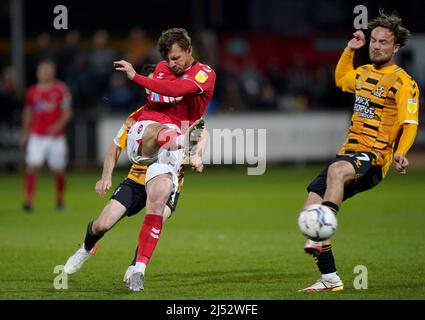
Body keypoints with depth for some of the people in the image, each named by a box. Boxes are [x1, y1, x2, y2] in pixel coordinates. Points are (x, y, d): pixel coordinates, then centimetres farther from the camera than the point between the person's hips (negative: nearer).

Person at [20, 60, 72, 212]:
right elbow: (28, 113, 18)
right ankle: (28, 200, -11)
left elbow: (67, 112, -5)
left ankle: (59, 199, 28)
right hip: (37, 136, 2)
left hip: (56, 136, -2)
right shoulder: (32, 92, 7)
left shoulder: (61, 90, -2)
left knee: (59, 170, 6)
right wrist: (25, 134, 18)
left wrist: (58, 126, -20)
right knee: (31, 168, -12)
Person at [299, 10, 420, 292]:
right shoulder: (364, 73, 17)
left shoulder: (403, 83, -5)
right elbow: (341, 78, 40)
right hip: (350, 153, 8)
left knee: (336, 170, -40)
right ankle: (330, 279, 3)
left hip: (374, 158, -8)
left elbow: (410, 124, -12)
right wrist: (350, 50, 28)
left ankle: (320, 237, -51)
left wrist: (400, 153, -28)